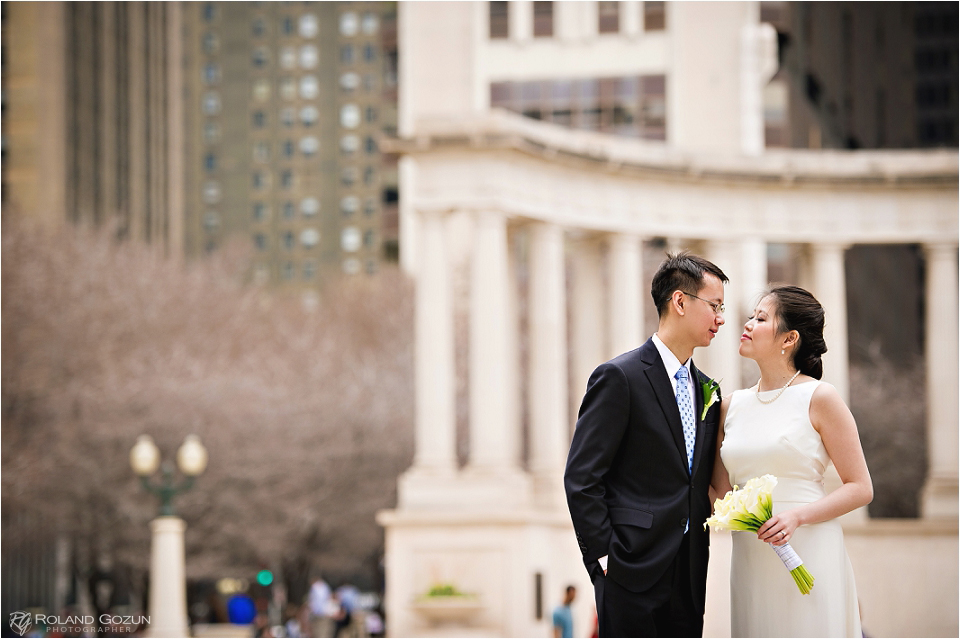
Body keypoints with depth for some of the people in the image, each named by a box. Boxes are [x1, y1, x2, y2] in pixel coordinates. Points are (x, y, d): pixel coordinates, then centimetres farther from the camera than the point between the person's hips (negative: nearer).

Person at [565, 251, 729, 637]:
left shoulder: (706, 390, 16)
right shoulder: (619, 377, -7)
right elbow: (581, 478, -10)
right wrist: (603, 556, -13)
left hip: (689, 579, 7)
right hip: (634, 577, -7)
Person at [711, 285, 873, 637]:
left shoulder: (818, 398, -3)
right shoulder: (732, 405, 12)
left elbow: (860, 488, -4)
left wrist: (797, 516, -17)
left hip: (808, 558, -5)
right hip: (750, 563, 5)